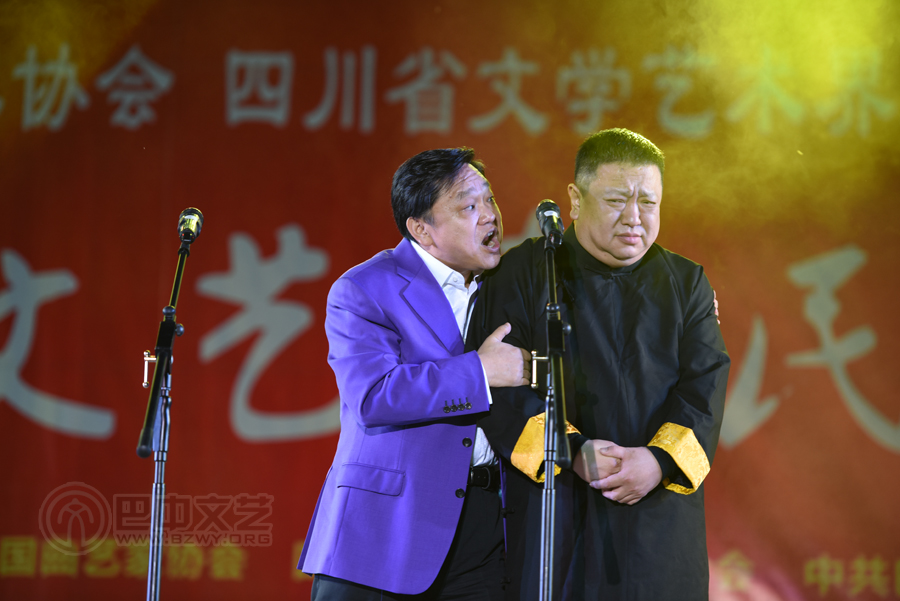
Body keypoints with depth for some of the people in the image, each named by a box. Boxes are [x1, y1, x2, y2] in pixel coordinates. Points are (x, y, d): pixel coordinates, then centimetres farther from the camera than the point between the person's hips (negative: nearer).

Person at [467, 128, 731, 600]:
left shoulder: (686, 283, 13)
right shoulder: (522, 273, 4)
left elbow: (704, 384, 3)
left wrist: (660, 459, -15)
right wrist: (570, 451, -17)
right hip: (553, 512, -2)